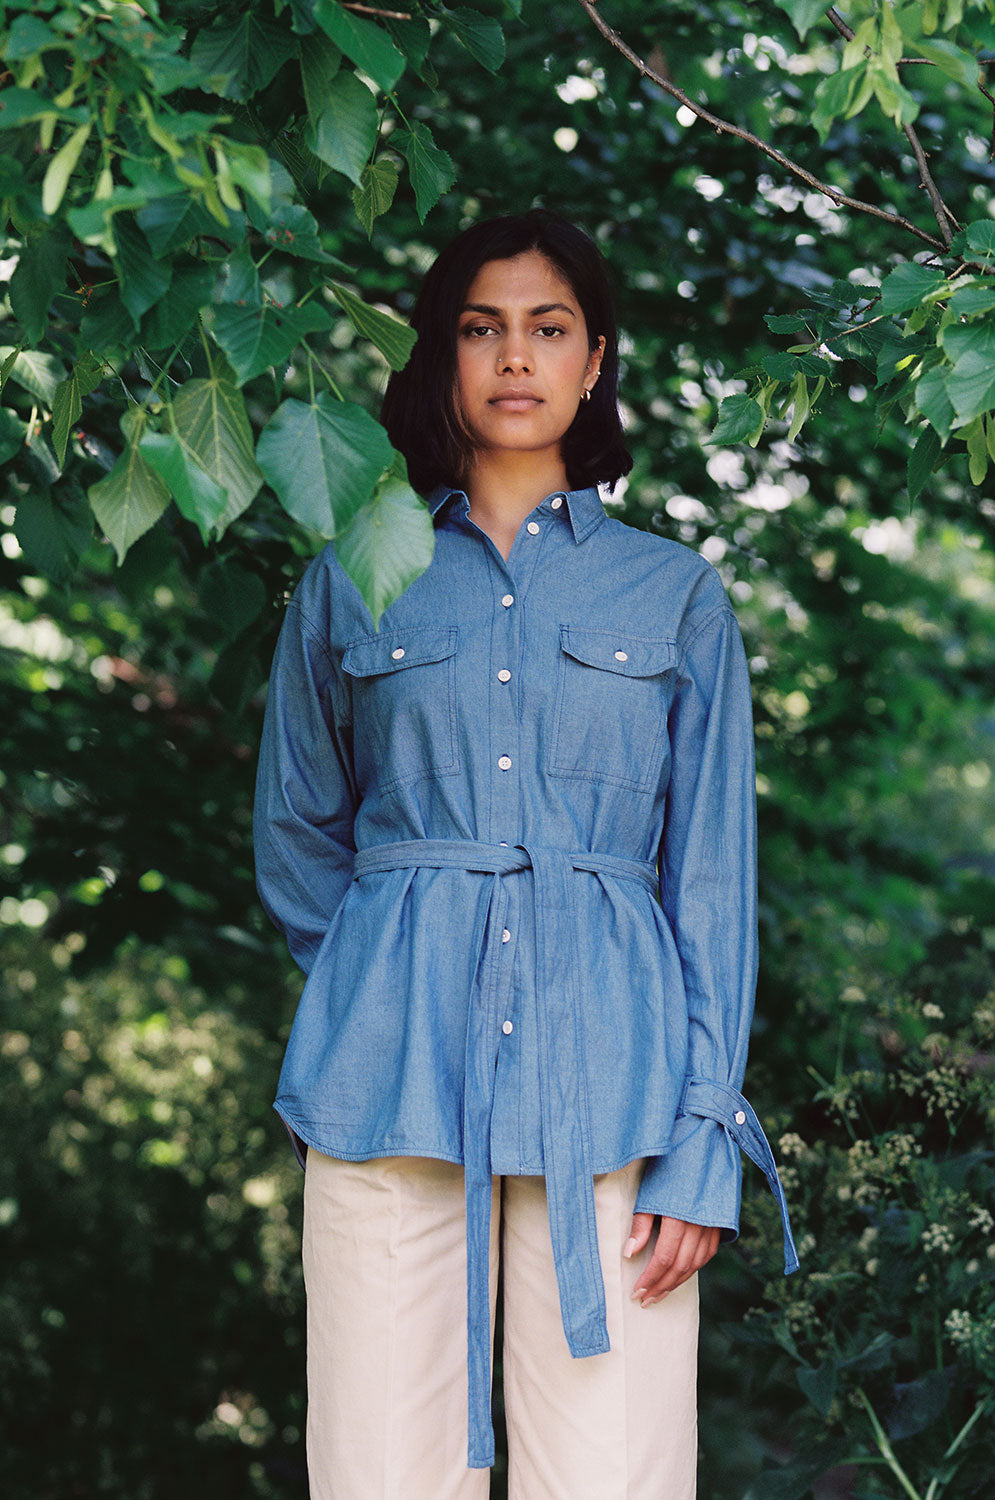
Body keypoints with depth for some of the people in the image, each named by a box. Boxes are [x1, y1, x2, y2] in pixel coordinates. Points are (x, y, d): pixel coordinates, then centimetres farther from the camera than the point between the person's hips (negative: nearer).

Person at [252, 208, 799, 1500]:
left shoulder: (676, 596, 11)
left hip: (606, 1082, 0)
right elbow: (296, 839, 24)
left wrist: (703, 1147, -2)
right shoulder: (350, 585, 12)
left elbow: (713, 883, 6)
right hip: (390, 1084, 1)